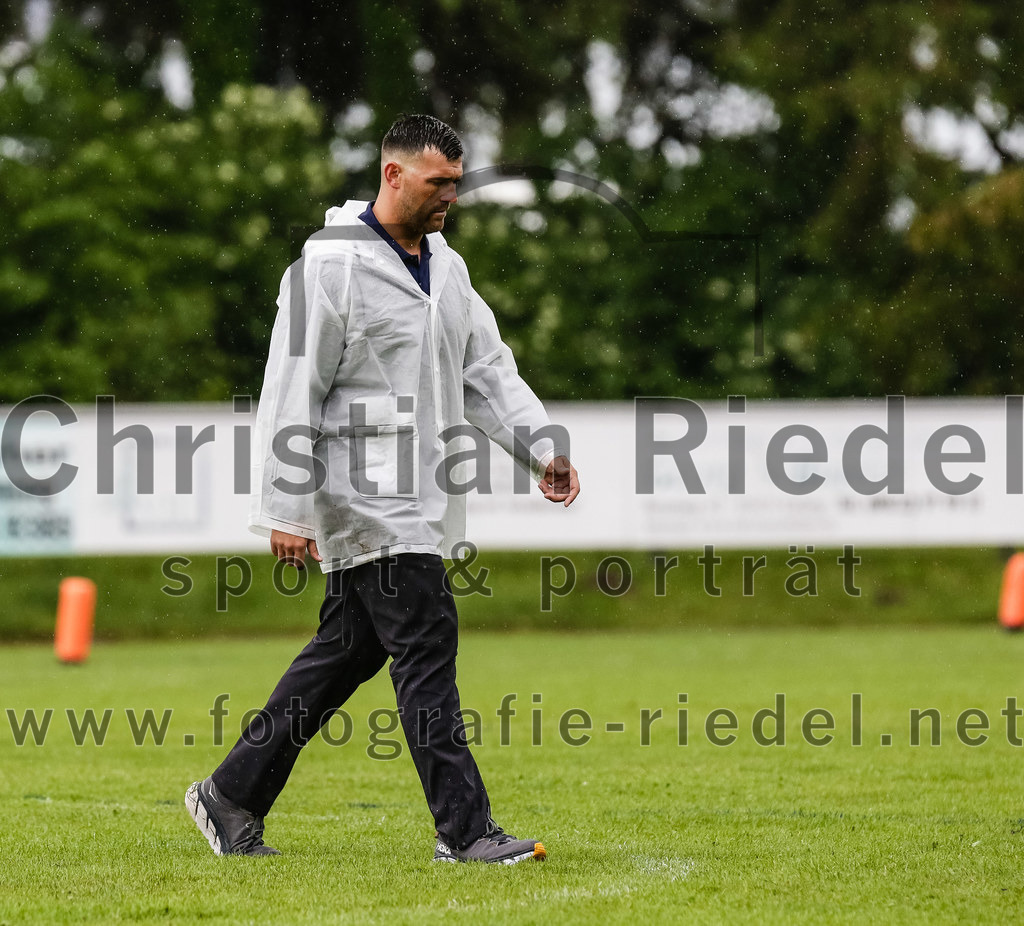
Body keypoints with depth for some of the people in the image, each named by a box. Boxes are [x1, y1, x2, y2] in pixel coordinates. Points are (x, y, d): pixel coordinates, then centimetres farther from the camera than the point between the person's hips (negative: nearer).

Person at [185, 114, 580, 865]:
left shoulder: (445, 266, 15)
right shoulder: (331, 265, -11)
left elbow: (487, 369, 18)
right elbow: (293, 392, -12)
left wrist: (542, 445, 3)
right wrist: (287, 509, -15)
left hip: (422, 501, 9)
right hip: (368, 502, -9)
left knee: (347, 650, 12)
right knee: (427, 648, -11)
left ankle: (232, 798, 22)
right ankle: (465, 830, -9)